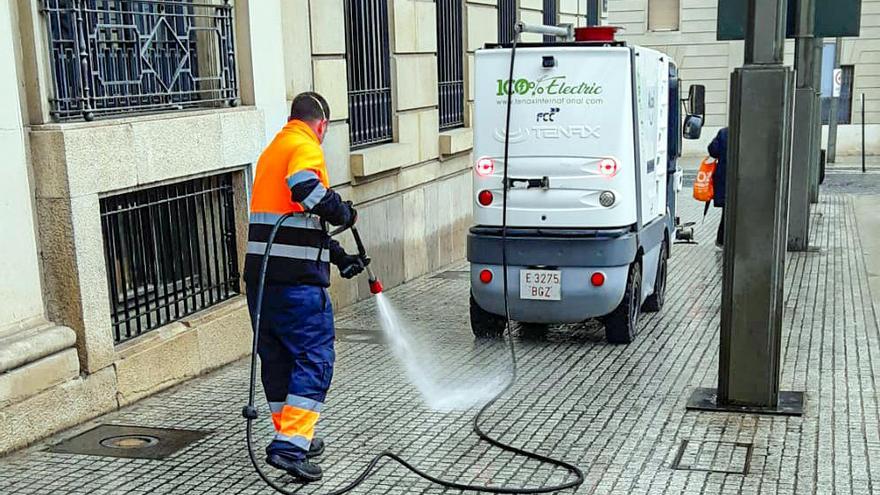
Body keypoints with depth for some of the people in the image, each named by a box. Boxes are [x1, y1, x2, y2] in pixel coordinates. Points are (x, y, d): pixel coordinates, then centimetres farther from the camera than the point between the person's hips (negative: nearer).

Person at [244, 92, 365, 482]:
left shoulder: (271, 151, 24)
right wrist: (345, 212, -10)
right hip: (297, 278, -9)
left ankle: (294, 437, 25)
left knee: (277, 358, 14)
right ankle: (290, 445, -10)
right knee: (315, 359, -4)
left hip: (260, 274, 9)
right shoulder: (306, 147, -5)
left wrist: (341, 258, 27)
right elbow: (306, 189, -28)